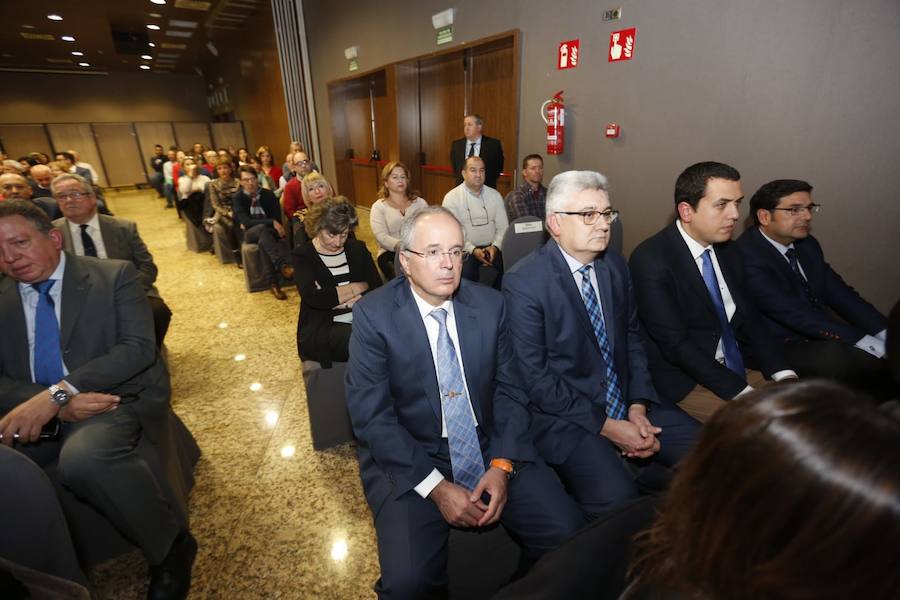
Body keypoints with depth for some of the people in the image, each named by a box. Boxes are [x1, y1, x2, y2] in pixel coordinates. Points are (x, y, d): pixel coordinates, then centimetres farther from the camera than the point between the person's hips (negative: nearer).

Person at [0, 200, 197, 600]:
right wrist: (59, 403, -18)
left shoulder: (114, 276, -2)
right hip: (33, 411, 5)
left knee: (83, 457, -34)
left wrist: (56, 393, -24)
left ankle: (170, 546, -12)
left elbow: (138, 348, -14)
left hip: (116, 399, -4)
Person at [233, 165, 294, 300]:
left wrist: (251, 223, -14)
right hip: (249, 234, -1)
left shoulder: (268, 194, 2)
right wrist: (271, 223, -29)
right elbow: (245, 222, -17)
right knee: (262, 228, -37)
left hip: (268, 232, 1)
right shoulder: (237, 198, -3)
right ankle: (284, 265, -53)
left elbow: (277, 217, -4)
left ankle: (273, 284, -40)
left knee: (264, 241, -37)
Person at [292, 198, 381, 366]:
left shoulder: (358, 248, 13)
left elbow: (377, 288, 1)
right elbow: (313, 298, -14)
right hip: (321, 330, -4)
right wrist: (357, 287, -6)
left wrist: (331, 296, -10)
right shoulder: (302, 255, 3)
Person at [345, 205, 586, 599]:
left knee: (573, 537, -10)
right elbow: (371, 416, -13)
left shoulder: (490, 304, -1)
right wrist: (436, 487, -17)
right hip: (409, 460, -2)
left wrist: (502, 465, -11)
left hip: (492, 449, 3)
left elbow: (509, 390, 3)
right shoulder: (374, 315, -11)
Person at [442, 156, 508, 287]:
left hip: (491, 248, 3)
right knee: (466, 272, -33)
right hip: (465, 249, -3)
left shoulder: (495, 195, 12)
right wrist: (473, 250, -18)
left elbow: (503, 227, 8)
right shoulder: (452, 197, 0)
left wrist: (495, 246, -10)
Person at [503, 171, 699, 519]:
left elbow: (632, 337, 11)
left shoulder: (615, 264, 5)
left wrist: (639, 407, -3)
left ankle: (636, 475, 17)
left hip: (628, 402, 7)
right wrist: (606, 425, -15)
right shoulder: (524, 282, -17)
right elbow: (534, 376, -17)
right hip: (566, 414, -6)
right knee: (617, 501, -24)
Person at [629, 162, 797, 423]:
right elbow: (675, 343, -21)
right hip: (684, 380, -7)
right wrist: (741, 392, -22)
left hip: (739, 368, 8)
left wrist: (784, 374, -4)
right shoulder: (651, 260, -19)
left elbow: (750, 320, 10)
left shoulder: (729, 252, 7)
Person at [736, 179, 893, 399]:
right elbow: (795, 313, -23)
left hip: (821, 334, 9)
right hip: (782, 348, -8)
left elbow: (838, 292, 7)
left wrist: (884, 332, -6)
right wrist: (865, 342, -23)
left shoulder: (807, 244, 8)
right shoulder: (747, 258, -20)